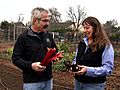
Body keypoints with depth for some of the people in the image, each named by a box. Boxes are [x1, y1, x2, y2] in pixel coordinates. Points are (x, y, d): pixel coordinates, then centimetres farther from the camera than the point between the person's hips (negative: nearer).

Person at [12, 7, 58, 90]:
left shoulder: (48, 35, 7)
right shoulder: (24, 37, -10)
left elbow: (55, 51, 20)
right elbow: (16, 58, -10)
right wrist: (31, 65, -24)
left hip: (48, 80, 6)